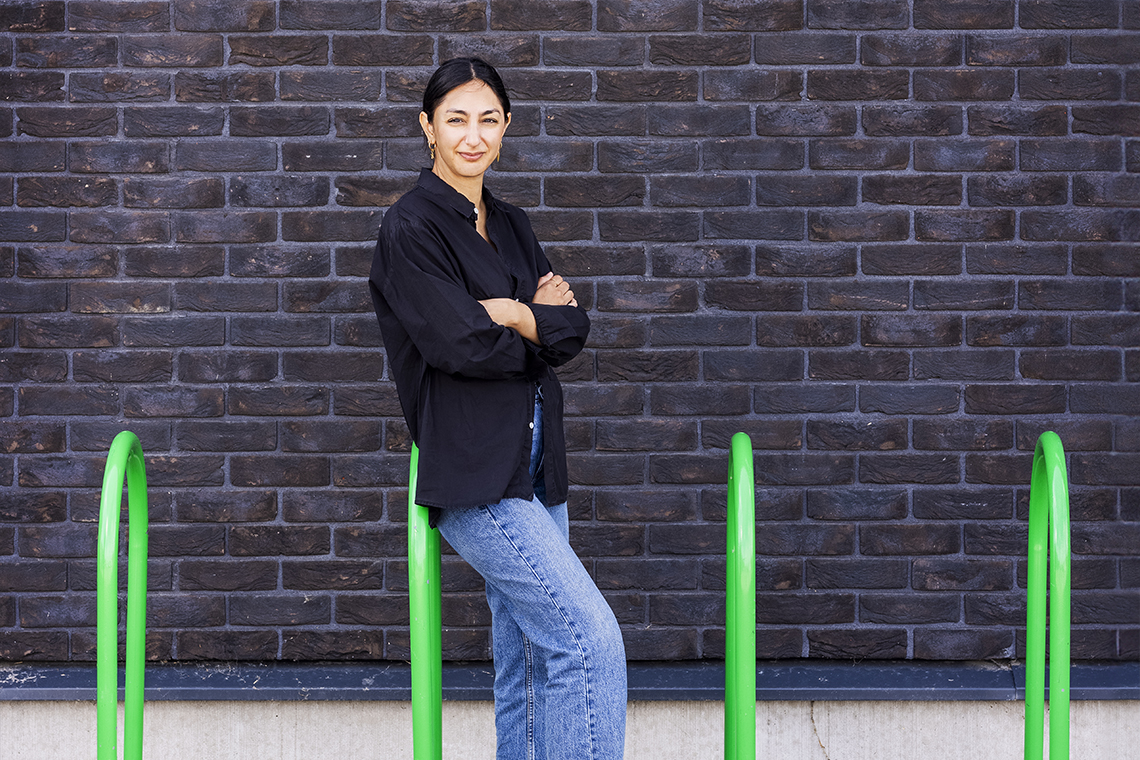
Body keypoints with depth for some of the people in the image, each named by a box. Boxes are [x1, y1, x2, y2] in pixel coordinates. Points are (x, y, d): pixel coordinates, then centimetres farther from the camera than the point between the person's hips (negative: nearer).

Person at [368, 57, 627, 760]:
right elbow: (463, 345, -16)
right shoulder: (410, 230, -7)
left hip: (533, 465, 8)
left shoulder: (513, 228, 16)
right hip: (471, 471, -8)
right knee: (592, 638, -16)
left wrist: (515, 316, -11)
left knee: (533, 661, 9)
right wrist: (542, 324, 0)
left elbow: (575, 330, 6)